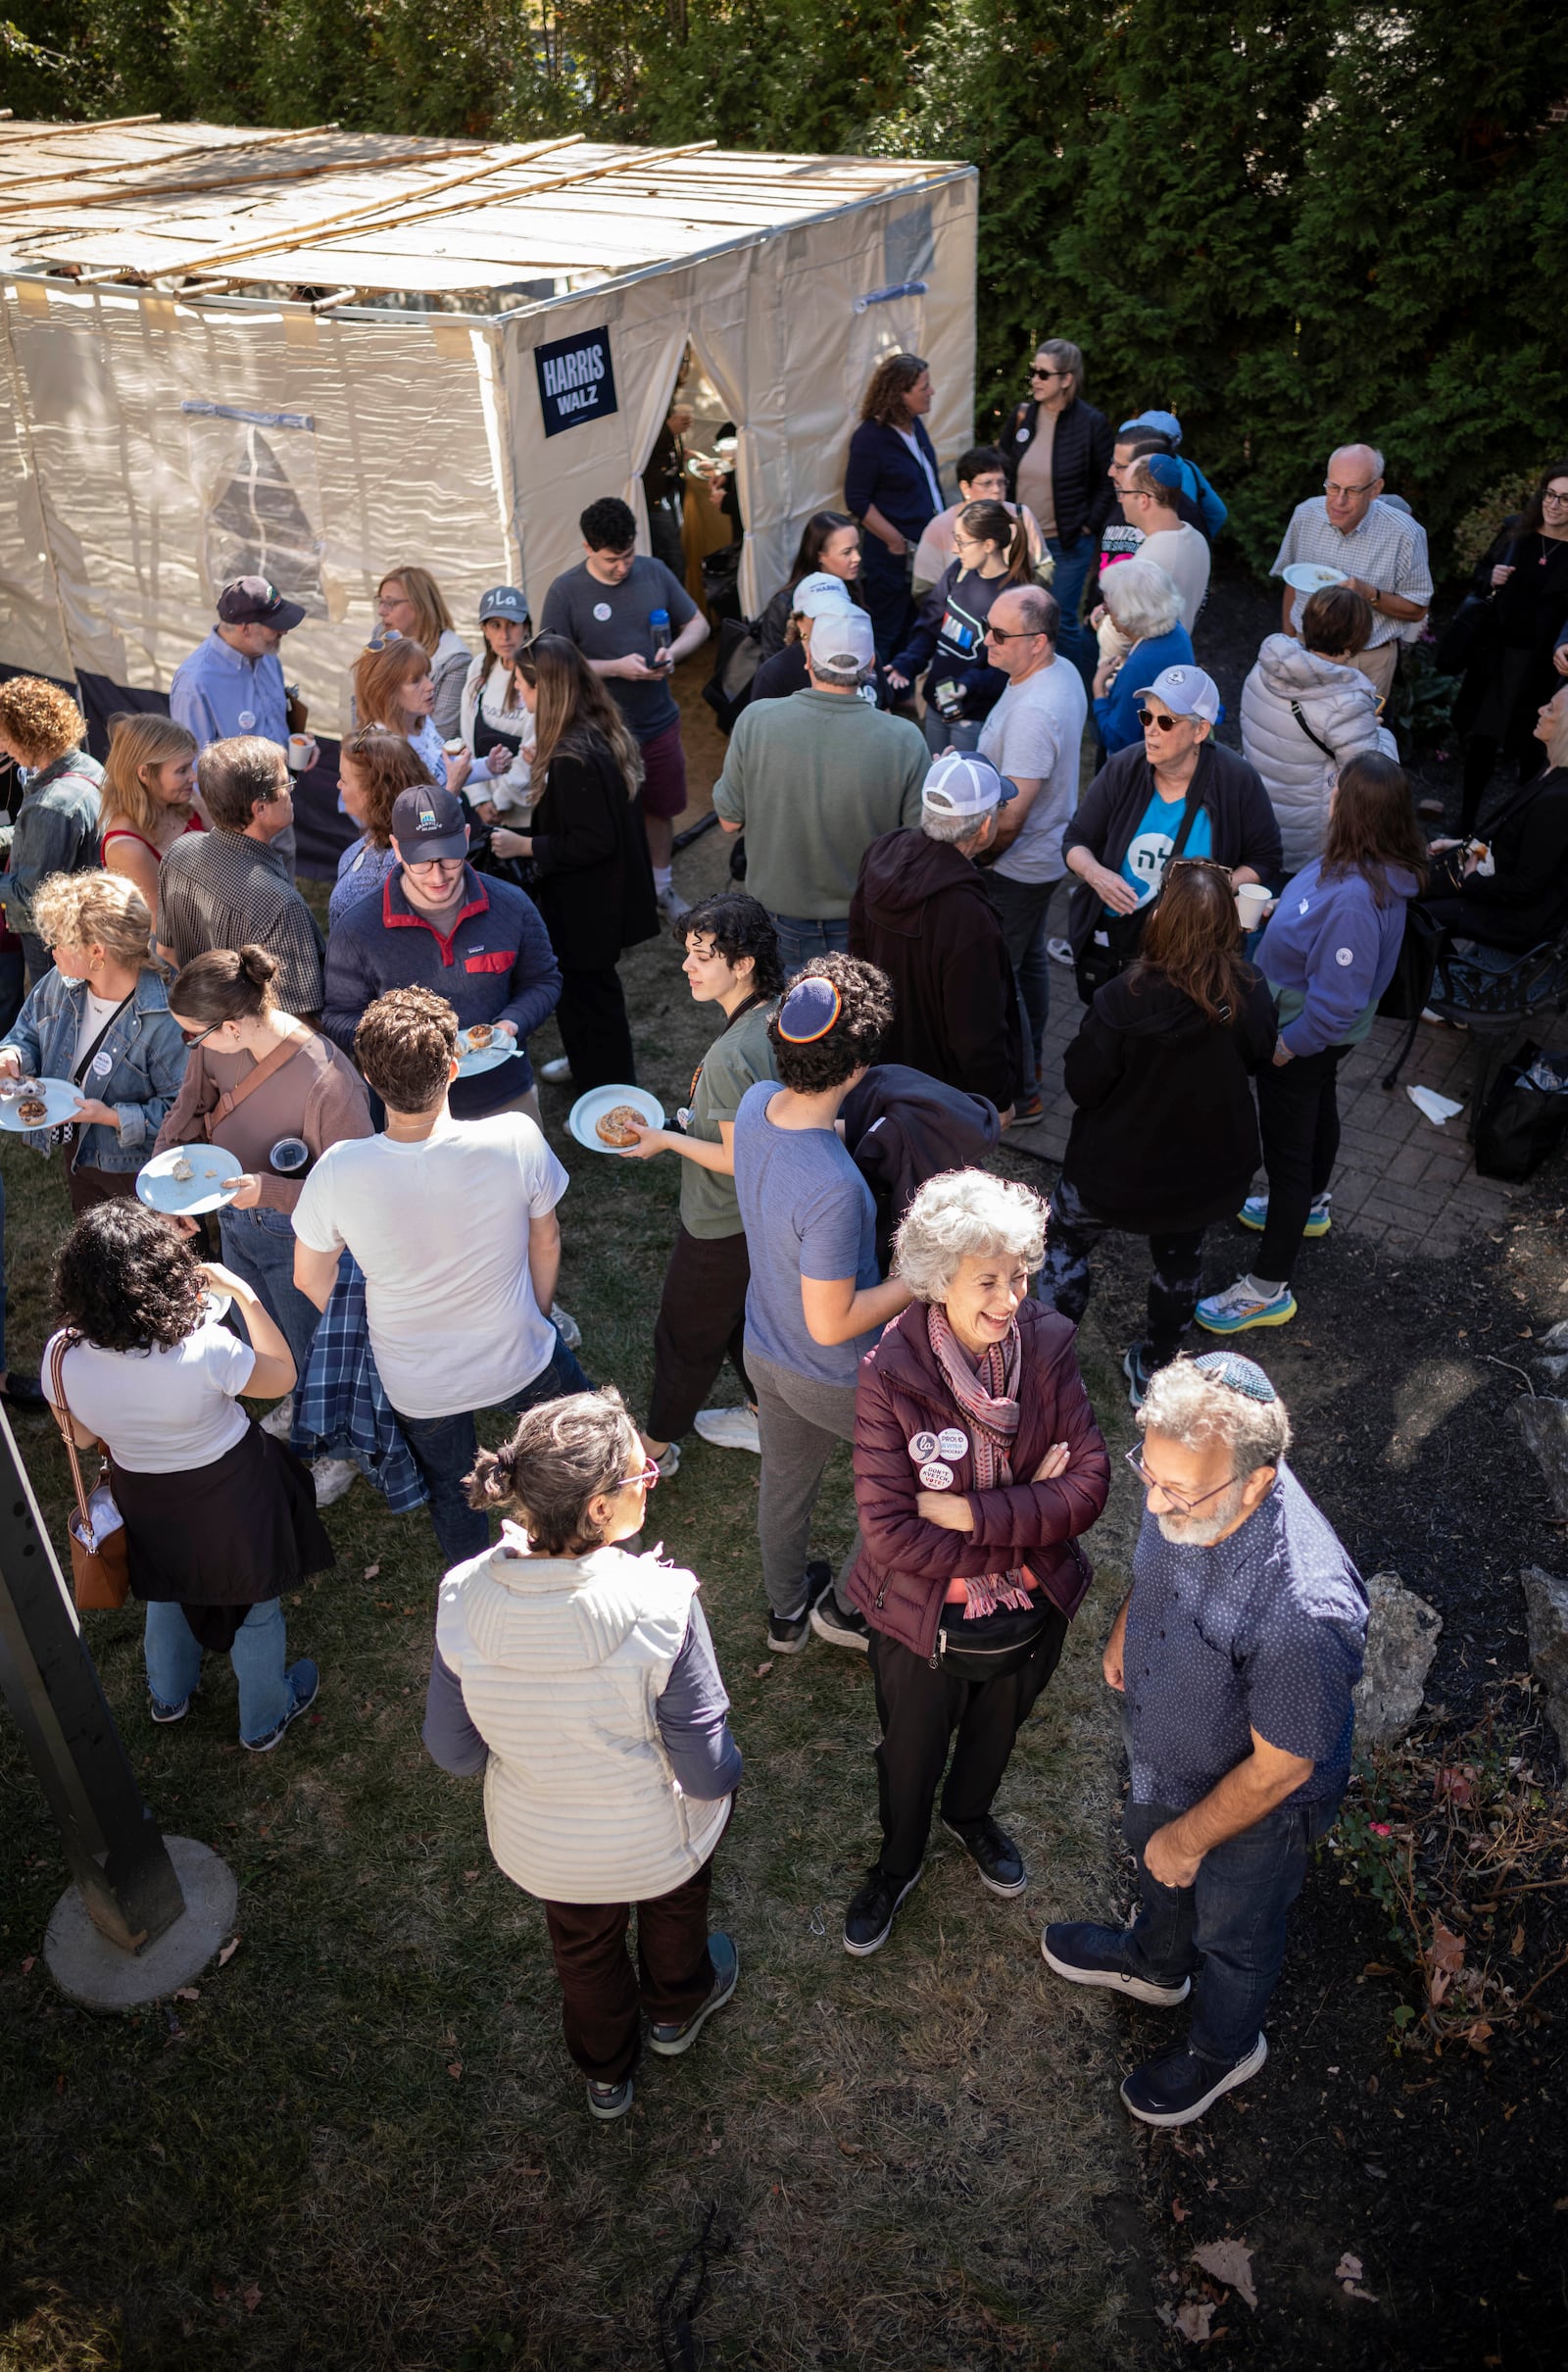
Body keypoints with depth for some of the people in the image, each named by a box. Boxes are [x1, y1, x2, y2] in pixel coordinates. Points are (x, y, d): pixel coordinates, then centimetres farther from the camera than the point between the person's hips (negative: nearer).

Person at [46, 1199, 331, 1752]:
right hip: (231, 1495, -4)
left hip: (145, 1499, 4)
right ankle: (265, 1718, 45)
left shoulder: (63, 1355, -24)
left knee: (168, 1590, 34)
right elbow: (283, 1375, -18)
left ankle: (168, 1695, 58)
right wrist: (242, 1292, -16)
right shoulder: (202, 1349, -38)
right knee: (254, 1603, 23)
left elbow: (82, 1436, -5)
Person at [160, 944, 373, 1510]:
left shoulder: (327, 1081, -38)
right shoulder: (217, 1046, -18)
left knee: (312, 1351, 18)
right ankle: (294, 1406, 65)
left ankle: (341, 1447, 49)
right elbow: (187, 1113, 1)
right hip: (236, 1220, 6)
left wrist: (266, 1190, -39)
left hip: (298, 1237, -6)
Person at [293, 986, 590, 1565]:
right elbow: (545, 1241, -10)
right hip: (518, 1360, 0)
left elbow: (310, 1279, -10)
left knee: (449, 1493, 29)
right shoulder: (515, 1139, -30)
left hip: (415, 1381, 1)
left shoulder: (338, 1171, -29)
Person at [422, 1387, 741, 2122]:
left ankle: (605, 2074, 63)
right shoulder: (661, 1608, -36)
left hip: (538, 1848, 2)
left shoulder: (463, 1601, -27)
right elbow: (708, 1774, -25)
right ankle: (675, 2008, 65)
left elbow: (454, 1752, -12)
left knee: (583, 1947, 35)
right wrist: (728, 1766, -3)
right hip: (655, 1842, -2)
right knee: (675, 1905, 36)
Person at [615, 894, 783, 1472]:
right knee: (744, 1319, 29)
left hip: (721, 1229, -8)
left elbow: (738, 1160, -27)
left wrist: (666, 1139, -15)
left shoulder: (730, 1056, -35)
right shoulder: (779, 1017, -7)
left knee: (685, 1336, 14)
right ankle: (763, 1416, 49)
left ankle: (656, 1445, 36)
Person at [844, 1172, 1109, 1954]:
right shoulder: (888, 1374, -29)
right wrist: (1028, 1517, -25)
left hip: (1032, 1616, 3)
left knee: (996, 1732, 32)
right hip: (926, 1624, -3)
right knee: (910, 1754, 26)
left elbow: (1090, 1484, -20)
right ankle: (898, 1861, 57)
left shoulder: (1046, 1344, -19)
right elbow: (890, 1530, -28)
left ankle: (971, 1815, 66)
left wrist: (972, 1513, -29)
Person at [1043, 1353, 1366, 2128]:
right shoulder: (1189, 1488, -28)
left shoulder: (1305, 1613, -46)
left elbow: (1278, 1769, -29)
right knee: (1153, 1850, 34)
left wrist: (1189, 1840, -15)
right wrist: (1123, 1633, 13)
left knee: (1232, 1930, 25)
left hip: (1252, 1804, -6)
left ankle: (1224, 2048, 58)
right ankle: (1155, 1965, 67)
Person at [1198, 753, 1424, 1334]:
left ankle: (1268, 1290, 15)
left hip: (1304, 1040, -10)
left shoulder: (1354, 897, -38)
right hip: (1319, 1036, 10)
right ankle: (1309, 1206, 60)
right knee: (1318, 1113, 32)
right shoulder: (1358, 864, -10)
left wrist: (1286, 1046, -22)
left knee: (1287, 1150, 2)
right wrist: (1276, 914, -3)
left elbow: (1339, 1003, -33)